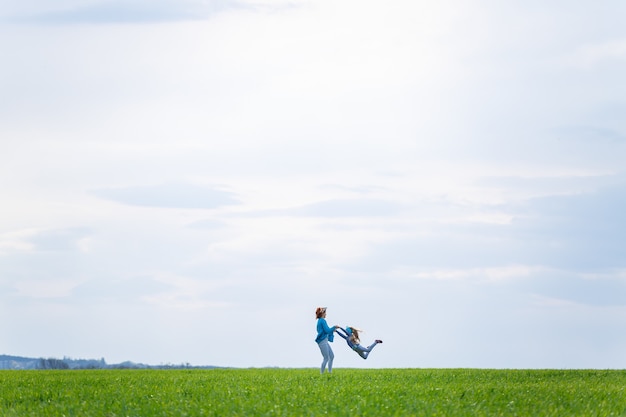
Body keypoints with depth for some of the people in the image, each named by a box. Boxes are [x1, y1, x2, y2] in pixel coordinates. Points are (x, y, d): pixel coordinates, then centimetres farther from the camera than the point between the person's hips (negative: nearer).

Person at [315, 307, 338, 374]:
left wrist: (332, 330, 26)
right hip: (322, 341, -10)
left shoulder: (320, 321, 16)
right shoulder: (322, 321, -14)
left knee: (332, 356, 12)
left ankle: (330, 372, 13)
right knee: (326, 358, -7)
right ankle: (321, 373, -3)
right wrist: (334, 327, -6)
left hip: (325, 341, 10)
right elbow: (327, 330, -18)